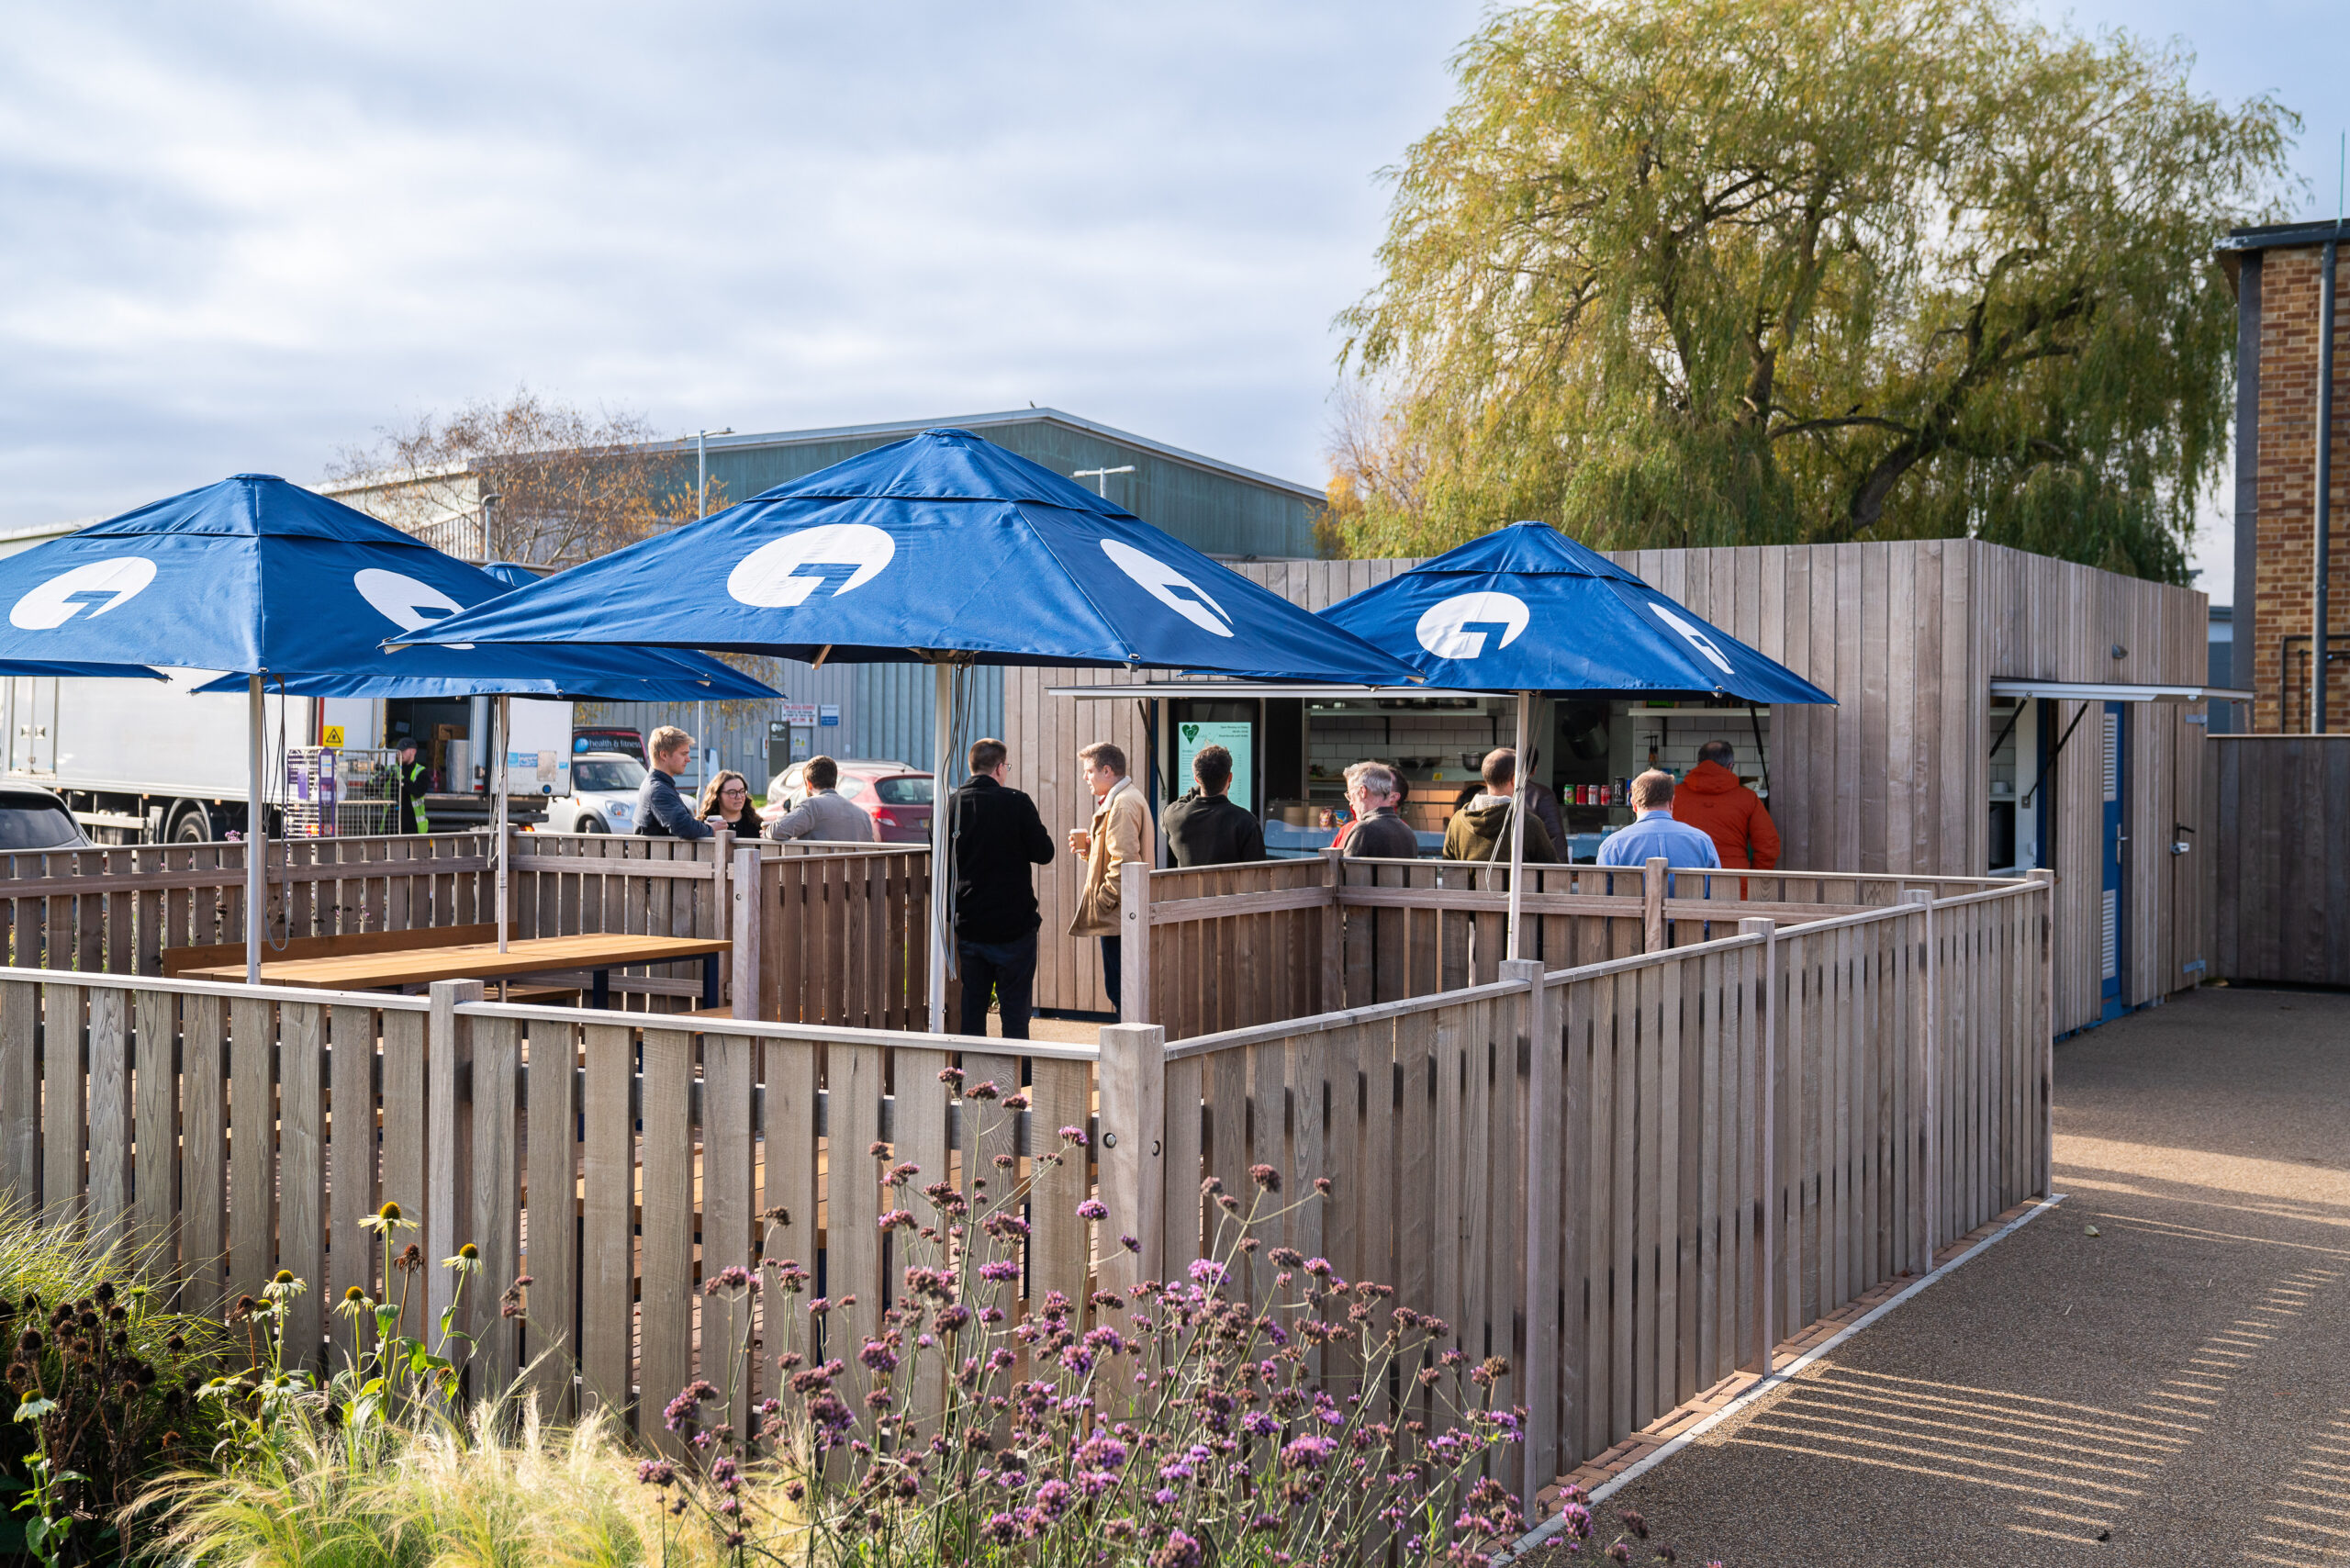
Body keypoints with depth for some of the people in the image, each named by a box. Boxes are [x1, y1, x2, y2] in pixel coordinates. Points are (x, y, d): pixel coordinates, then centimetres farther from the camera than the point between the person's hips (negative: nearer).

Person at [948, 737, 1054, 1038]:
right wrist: (1039, 828, 11)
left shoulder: (950, 805, 1)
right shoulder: (1017, 803, -12)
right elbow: (1044, 853, -7)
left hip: (968, 924, 4)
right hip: (1013, 923, -4)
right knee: (1015, 1008, 1)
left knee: (971, 1009, 11)